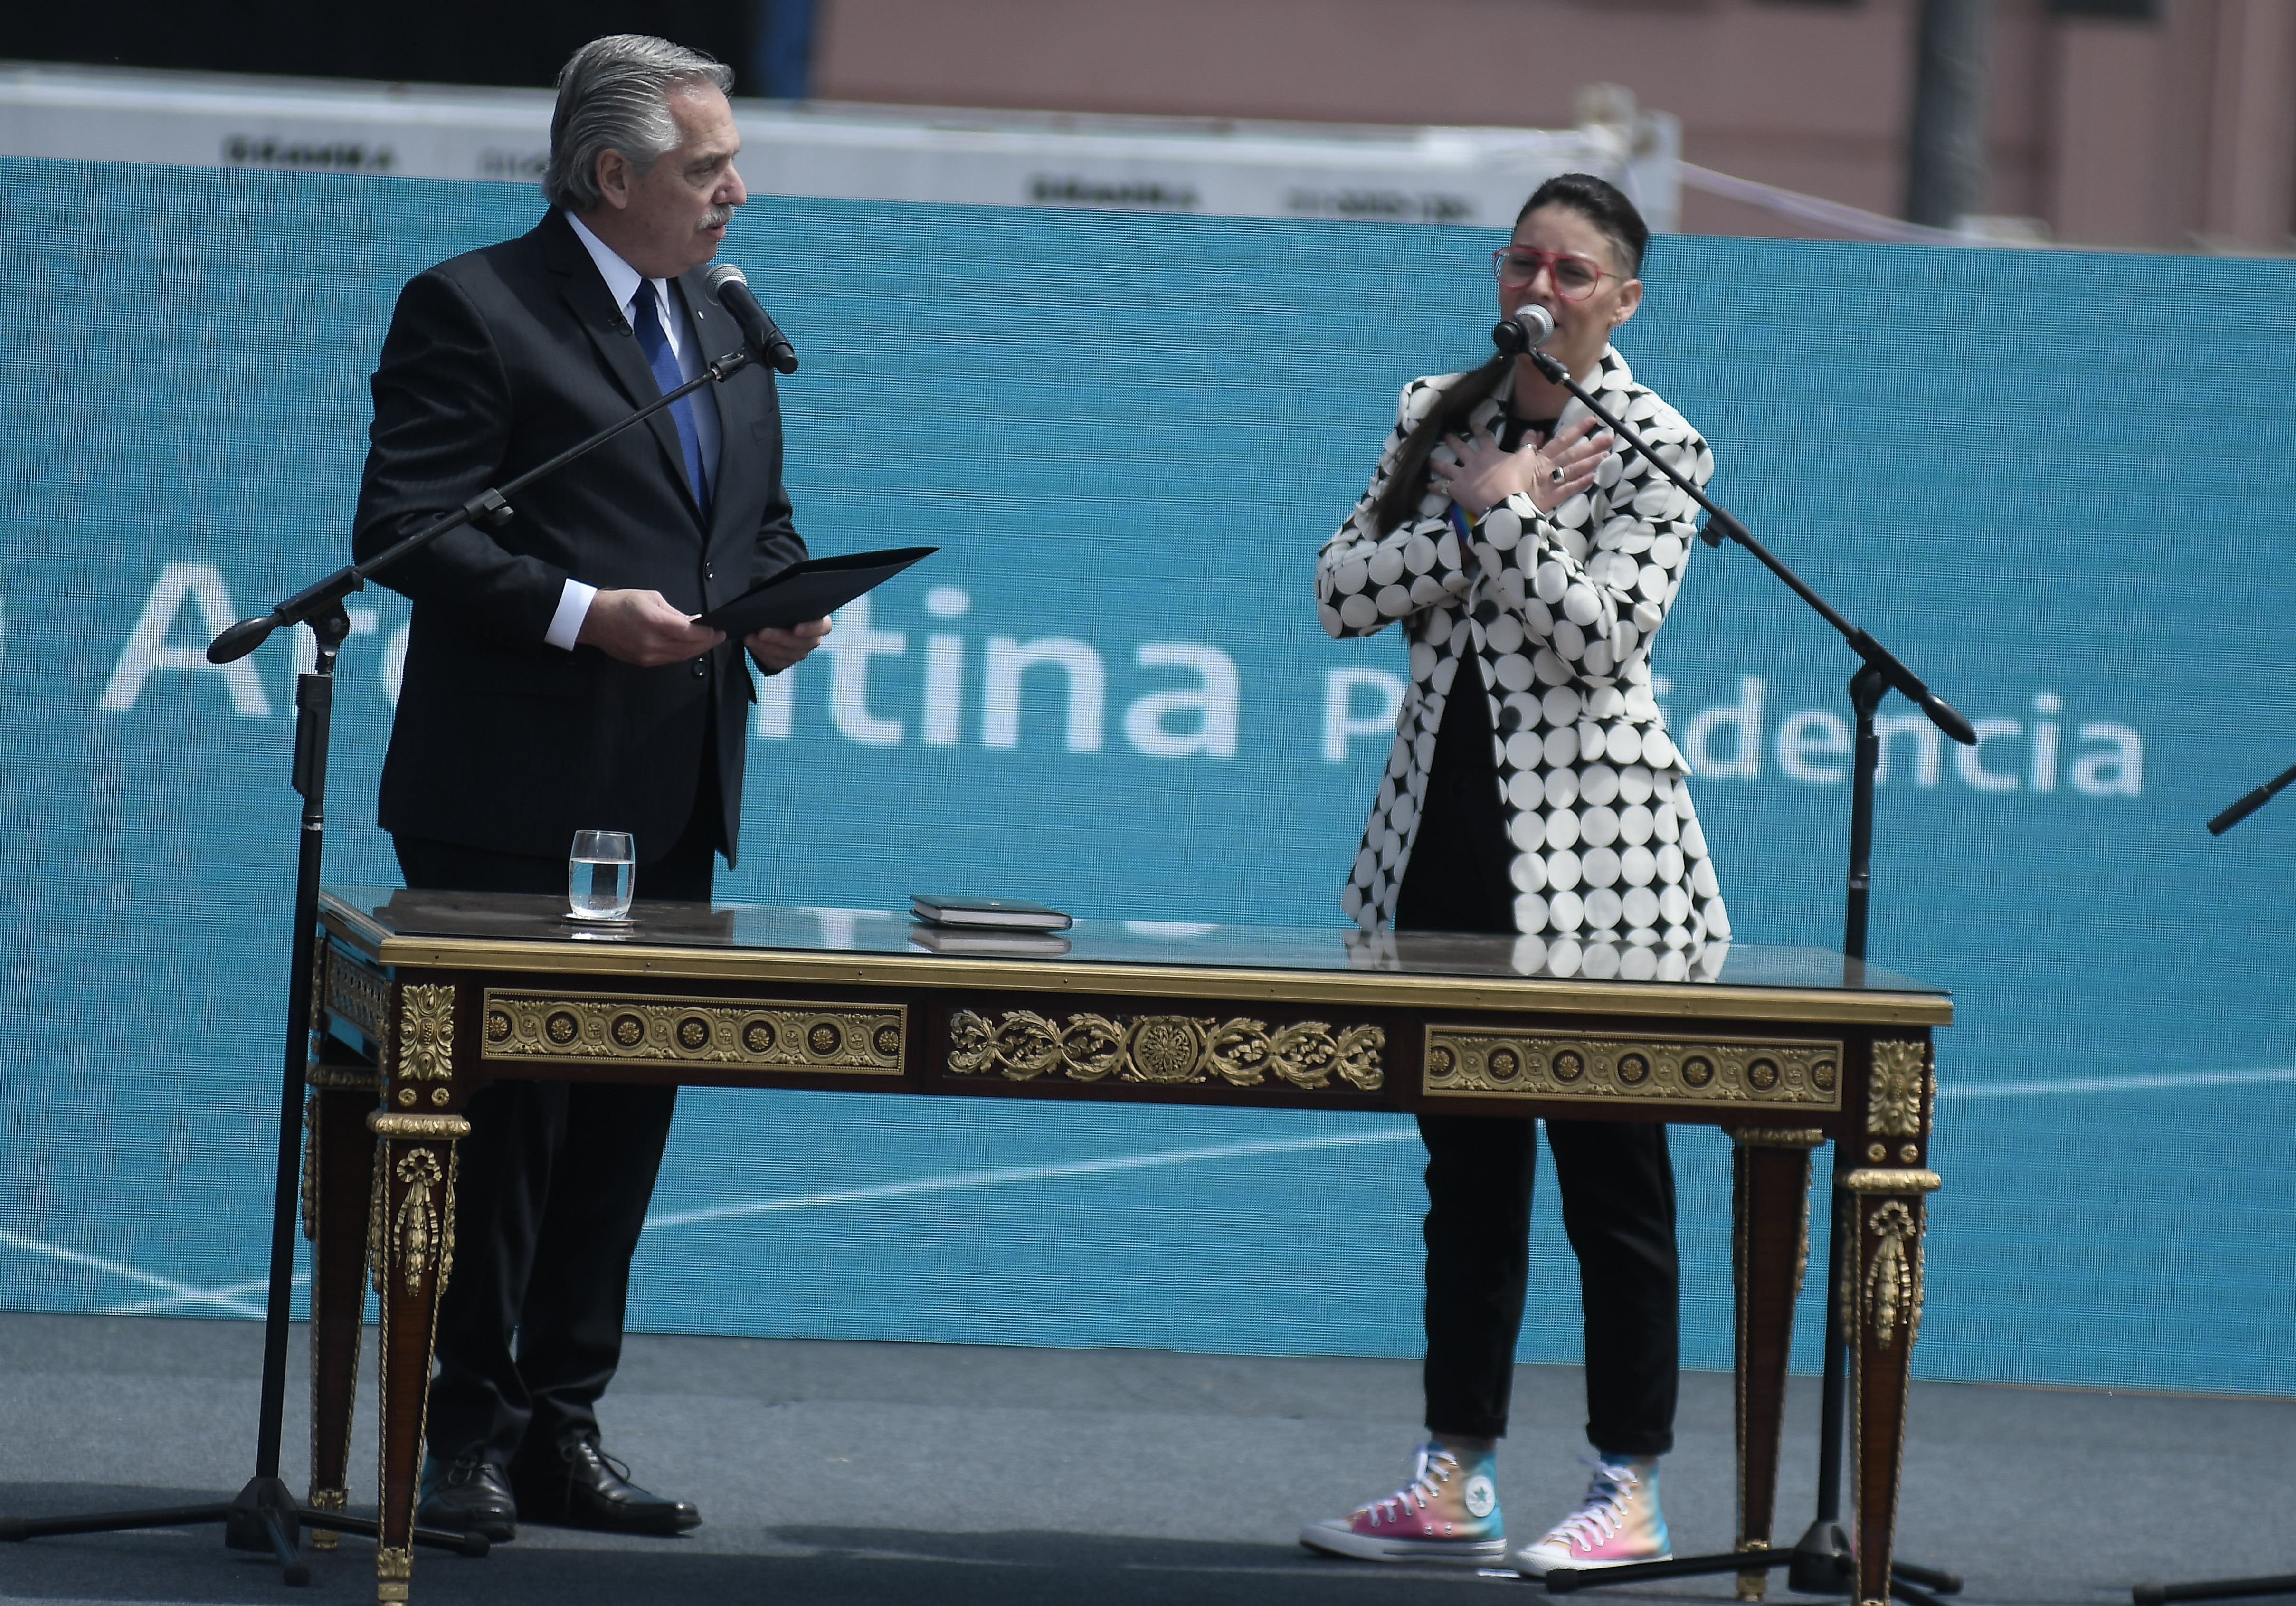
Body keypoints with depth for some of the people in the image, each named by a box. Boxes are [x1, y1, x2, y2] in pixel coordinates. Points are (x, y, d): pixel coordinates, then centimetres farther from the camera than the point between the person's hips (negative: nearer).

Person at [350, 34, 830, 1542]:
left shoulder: (725, 327, 17)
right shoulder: (472, 309, -7)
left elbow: (764, 518, 25)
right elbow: (402, 527, -13)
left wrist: (786, 601, 2)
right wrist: (583, 612, -23)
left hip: (674, 800, 7)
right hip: (515, 806, -7)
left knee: (627, 1115, 9)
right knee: (503, 1110, -4)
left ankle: (561, 1427, 16)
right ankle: (463, 1432, 4)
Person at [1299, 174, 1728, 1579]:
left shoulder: (1651, 447, -5)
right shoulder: (1442, 415, 11)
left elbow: (1600, 632, -17)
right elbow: (1345, 591, 1)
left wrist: (1499, 509, -11)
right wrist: (1487, 513, -9)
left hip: (1587, 844, -6)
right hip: (1450, 829, 6)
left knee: (1611, 1173, -3)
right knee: (1467, 1167, 10)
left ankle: (1632, 1490, 4)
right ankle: (1458, 1479, 15)